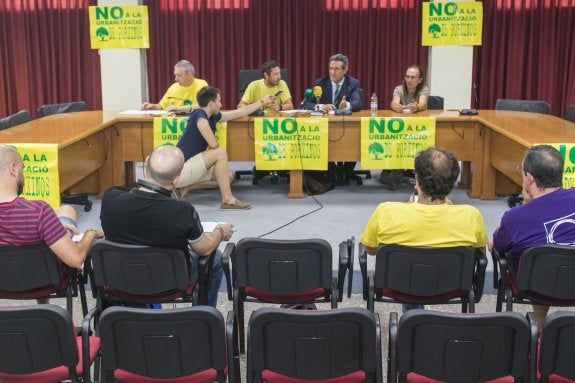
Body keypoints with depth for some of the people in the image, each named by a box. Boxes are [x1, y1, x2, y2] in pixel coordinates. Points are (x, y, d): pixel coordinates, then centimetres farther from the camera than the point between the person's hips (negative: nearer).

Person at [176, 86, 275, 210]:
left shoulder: (212, 116, 9)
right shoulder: (199, 116, -18)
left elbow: (241, 112, 20)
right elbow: (213, 145, -22)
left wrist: (262, 102, 28)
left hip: (190, 166, 10)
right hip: (181, 169, -10)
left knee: (228, 176, 11)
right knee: (220, 153, -19)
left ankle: (184, 188, 11)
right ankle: (228, 200, -13)